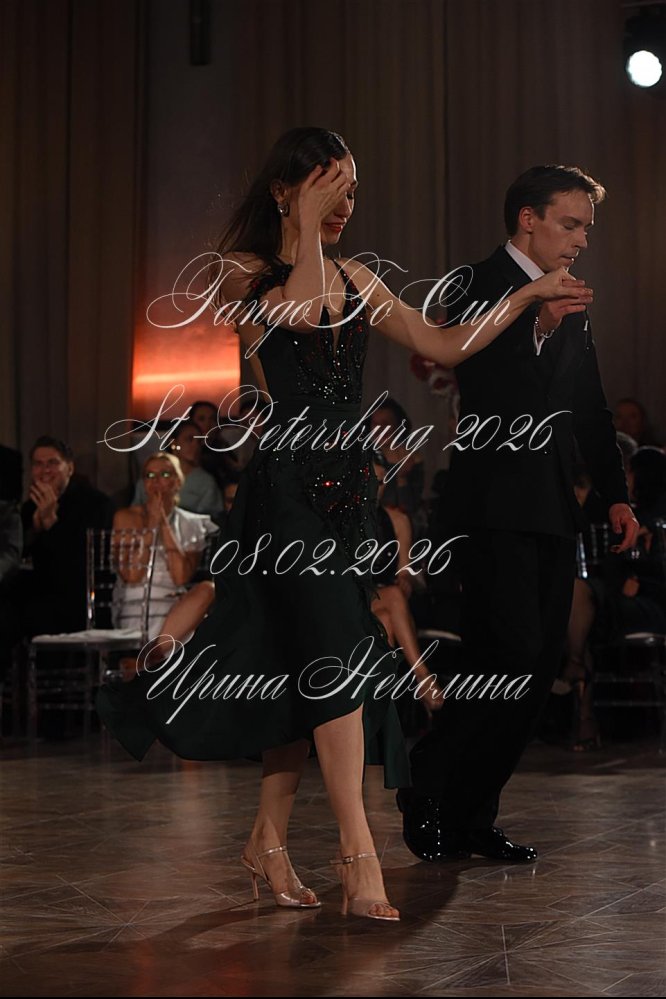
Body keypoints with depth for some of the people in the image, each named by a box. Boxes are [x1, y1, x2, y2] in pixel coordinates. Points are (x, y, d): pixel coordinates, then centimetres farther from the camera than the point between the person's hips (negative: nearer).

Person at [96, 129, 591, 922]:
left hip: (346, 485, 6)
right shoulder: (244, 274, -2)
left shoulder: (354, 279, 16)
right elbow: (298, 309, -22)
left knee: (304, 669, 8)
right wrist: (307, 223, -13)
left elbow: (443, 346, 18)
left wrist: (526, 297, 15)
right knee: (336, 658, -15)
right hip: (287, 484, -6)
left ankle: (269, 841, 19)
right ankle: (359, 856, -15)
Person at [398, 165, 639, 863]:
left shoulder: (571, 306, 18)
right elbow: (481, 383, -15)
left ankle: (472, 815, 12)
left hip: (554, 510, 8)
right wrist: (538, 318, -21)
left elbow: (590, 409, 23)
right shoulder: (480, 287, -3)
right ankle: (427, 790, 1)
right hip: (496, 504, -7)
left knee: (539, 670, 4)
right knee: (513, 655, -15)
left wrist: (616, 494, 18)